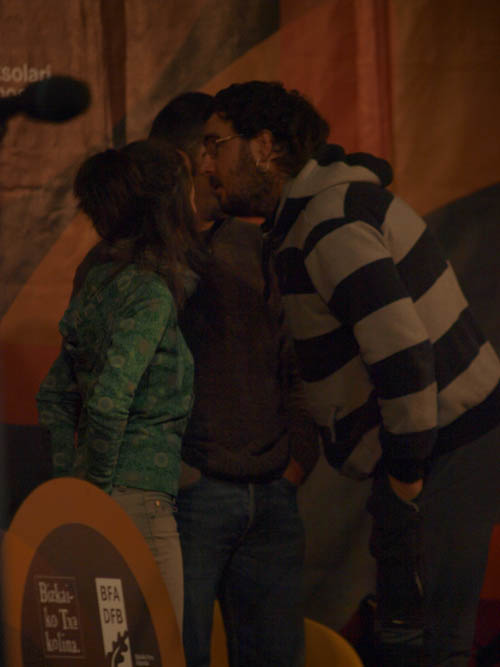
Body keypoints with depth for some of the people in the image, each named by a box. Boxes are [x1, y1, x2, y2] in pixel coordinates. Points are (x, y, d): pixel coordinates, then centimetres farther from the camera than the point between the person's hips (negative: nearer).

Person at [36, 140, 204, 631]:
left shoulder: (99, 282, 13)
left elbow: (54, 397, 17)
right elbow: (109, 401, -22)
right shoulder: (152, 290, -13)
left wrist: (71, 477, 16)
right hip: (138, 495, -9)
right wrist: (98, 482, -10)